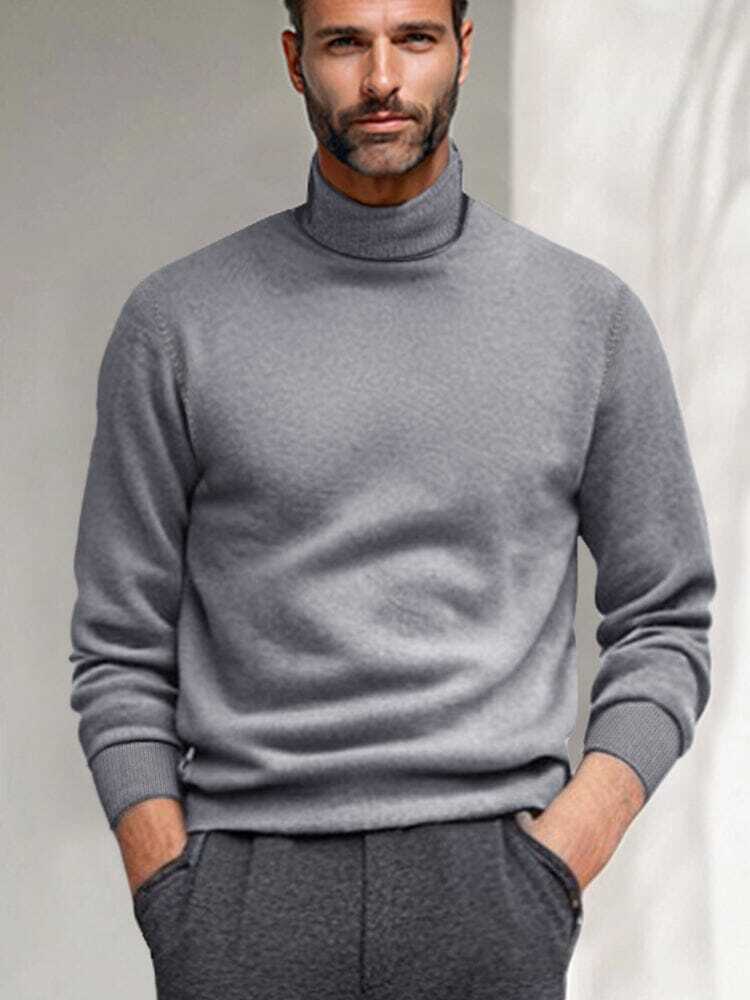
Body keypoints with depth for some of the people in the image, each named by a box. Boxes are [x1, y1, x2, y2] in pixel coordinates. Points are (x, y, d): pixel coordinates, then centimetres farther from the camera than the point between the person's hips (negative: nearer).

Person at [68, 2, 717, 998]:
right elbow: (121, 648, 6)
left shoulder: (592, 315, 4)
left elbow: (665, 624, 7)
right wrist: (164, 885, -5)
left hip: (486, 892, 0)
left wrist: (563, 855, -5)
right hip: (246, 894, 0)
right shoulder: (177, 322, 4)